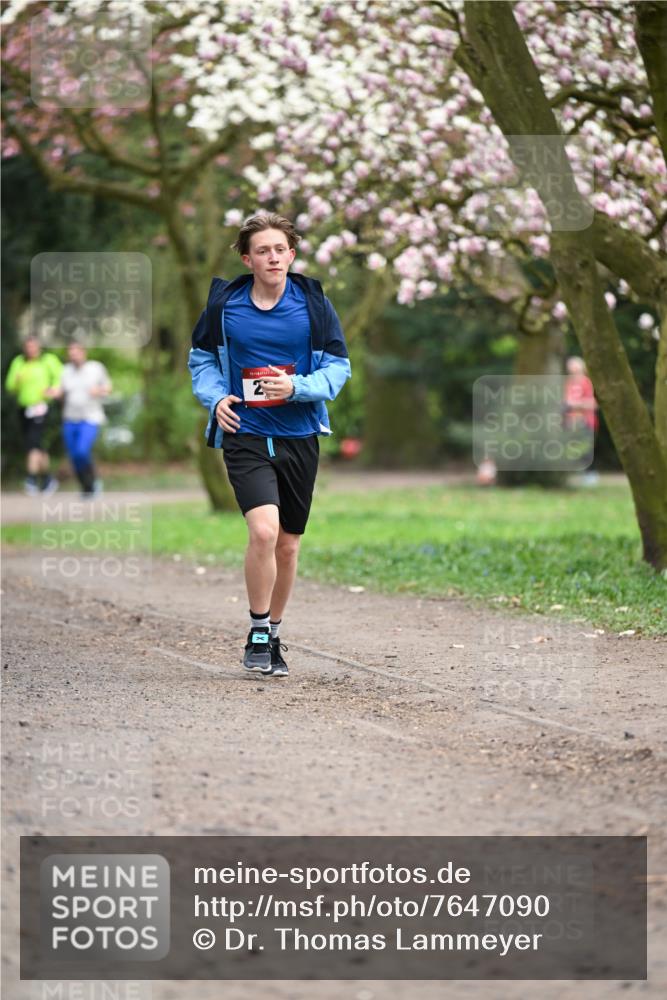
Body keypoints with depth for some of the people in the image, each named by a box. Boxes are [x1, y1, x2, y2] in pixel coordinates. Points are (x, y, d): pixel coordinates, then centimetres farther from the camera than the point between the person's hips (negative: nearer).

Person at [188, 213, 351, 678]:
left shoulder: (314, 304, -1)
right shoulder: (224, 303, -2)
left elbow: (339, 366, 2)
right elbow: (201, 356, 13)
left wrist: (297, 388, -16)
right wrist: (215, 397, -5)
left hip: (299, 438, 2)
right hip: (245, 436, -2)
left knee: (288, 544, 10)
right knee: (264, 530, -22)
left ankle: (273, 634, 29)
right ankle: (258, 631, -4)